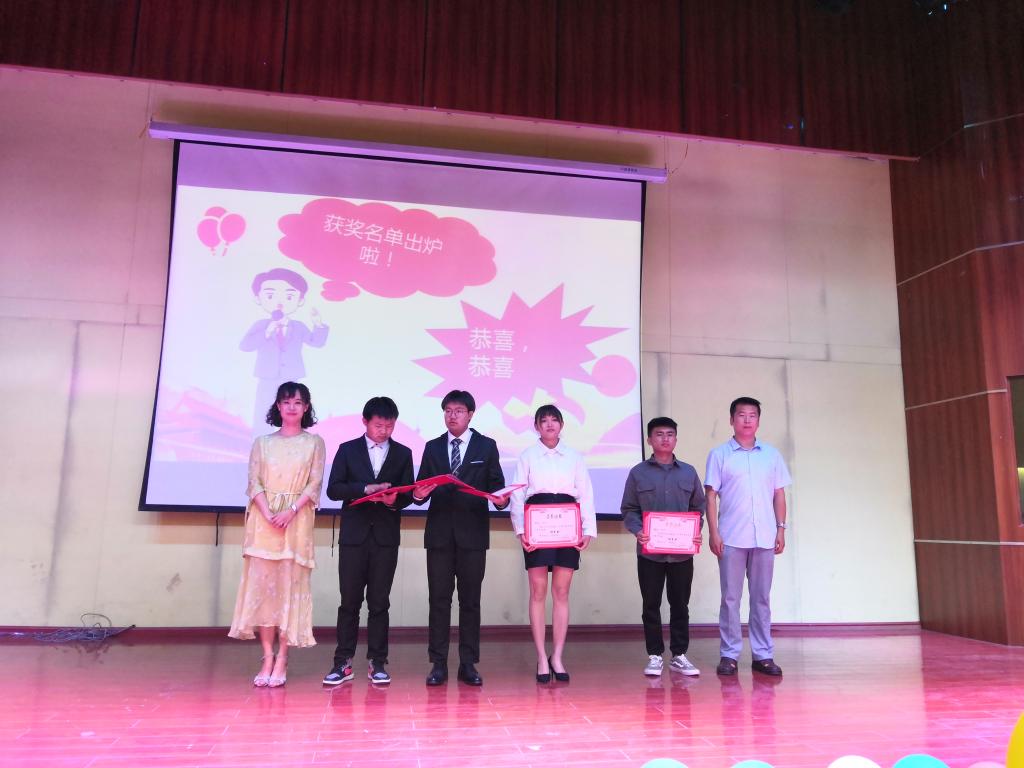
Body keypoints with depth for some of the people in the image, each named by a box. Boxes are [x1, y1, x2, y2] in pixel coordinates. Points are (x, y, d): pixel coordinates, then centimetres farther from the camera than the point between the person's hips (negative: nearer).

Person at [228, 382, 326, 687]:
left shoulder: (314, 442, 8)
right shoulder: (262, 442, 12)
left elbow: (315, 484, 1)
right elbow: (254, 483, 4)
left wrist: (290, 512, -13)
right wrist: (269, 514, -12)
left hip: (297, 521, -1)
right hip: (264, 520, 2)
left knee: (290, 585, -2)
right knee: (262, 585, -1)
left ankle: (282, 659, 2)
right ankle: (267, 658, 6)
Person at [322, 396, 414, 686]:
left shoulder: (403, 453, 10)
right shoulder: (347, 450, 7)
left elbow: (408, 494, 7)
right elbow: (333, 489, -2)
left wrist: (395, 499, -15)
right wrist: (366, 488, -16)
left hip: (386, 536, 1)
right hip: (354, 534, 0)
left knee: (380, 602, 5)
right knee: (349, 600, 3)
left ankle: (377, 663, 13)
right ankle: (343, 662, 12)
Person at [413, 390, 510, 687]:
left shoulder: (486, 446, 7)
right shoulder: (433, 447, 12)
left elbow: (496, 483, 3)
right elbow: (422, 486, 9)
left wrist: (500, 498, -18)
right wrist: (419, 494, -13)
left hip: (473, 532, -1)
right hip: (439, 533, 1)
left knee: (470, 600, 4)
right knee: (439, 599, 3)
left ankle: (468, 664, 12)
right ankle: (438, 664, 11)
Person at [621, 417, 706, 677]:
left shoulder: (688, 472, 8)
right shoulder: (638, 473, 3)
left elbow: (698, 507, 12)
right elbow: (628, 509, 3)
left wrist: (697, 531, -5)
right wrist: (637, 530, -15)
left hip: (682, 552, 2)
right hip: (649, 552, -1)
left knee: (680, 605, 9)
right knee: (651, 606, 6)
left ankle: (679, 655, 21)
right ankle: (655, 656, 17)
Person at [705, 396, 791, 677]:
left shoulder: (771, 454, 10)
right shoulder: (719, 454, 2)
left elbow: (779, 494, 12)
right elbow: (711, 495, -1)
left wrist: (781, 529, 5)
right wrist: (713, 532, -7)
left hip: (764, 538, 2)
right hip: (731, 538, -2)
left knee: (762, 598, 8)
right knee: (730, 597, 3)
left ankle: (763, 654, 16)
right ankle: (729, 654, 10)